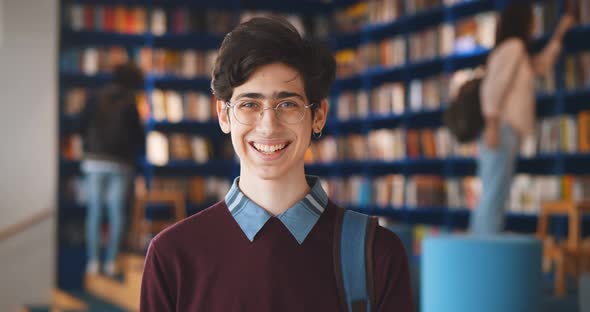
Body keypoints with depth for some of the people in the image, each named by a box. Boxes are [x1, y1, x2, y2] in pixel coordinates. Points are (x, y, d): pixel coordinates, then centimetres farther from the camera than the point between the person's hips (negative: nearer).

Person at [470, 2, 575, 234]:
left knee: (492, 197, 4)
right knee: (494, 196, -15)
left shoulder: (517, 52, 24)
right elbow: (492, 85, -15)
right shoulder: (513, 46, -5)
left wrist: (559, 34, 40)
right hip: (503, 129, -10)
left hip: (506, 131, 10)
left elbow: (541, 66, 39)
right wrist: (492, 125, -23)